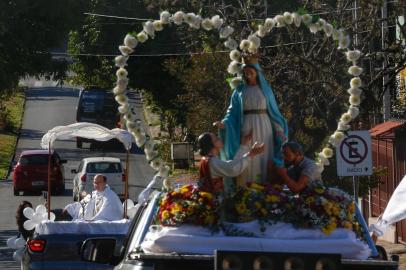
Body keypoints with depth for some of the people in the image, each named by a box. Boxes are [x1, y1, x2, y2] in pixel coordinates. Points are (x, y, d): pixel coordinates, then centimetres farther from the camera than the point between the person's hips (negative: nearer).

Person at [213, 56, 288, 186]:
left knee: (265, 159, -3)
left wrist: (280, 129, 5)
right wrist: (224, 123, -16)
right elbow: (232, 112, 3)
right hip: (247, 129, -1)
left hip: (264, 129, 1)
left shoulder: (265, 89, 9)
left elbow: (273, 111, 11)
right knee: (248, 160, -6)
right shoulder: (239, 91, 7)